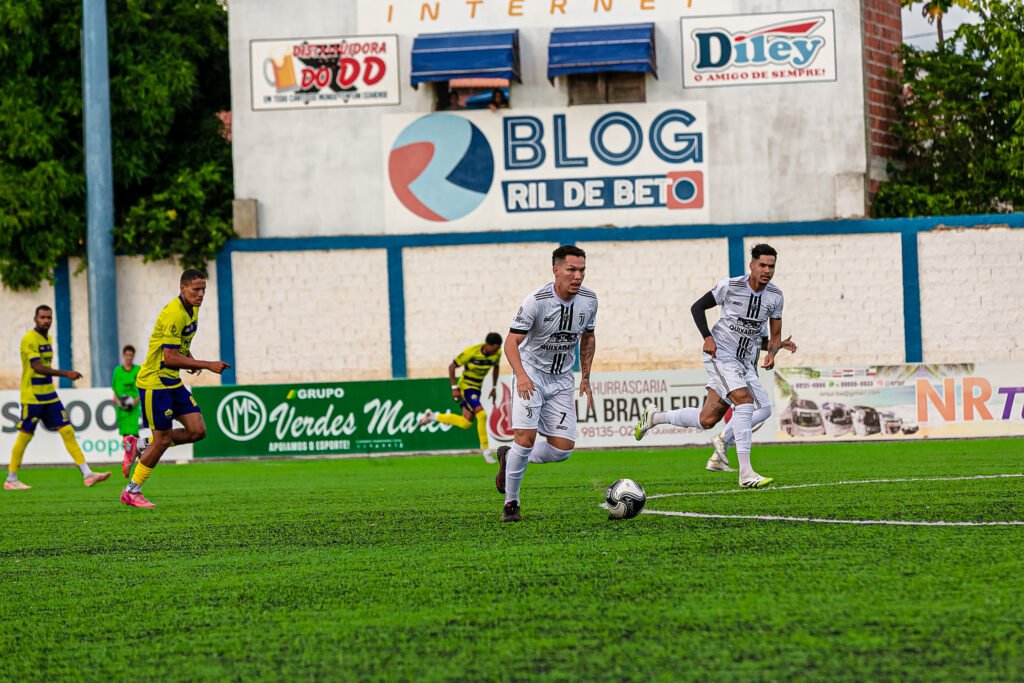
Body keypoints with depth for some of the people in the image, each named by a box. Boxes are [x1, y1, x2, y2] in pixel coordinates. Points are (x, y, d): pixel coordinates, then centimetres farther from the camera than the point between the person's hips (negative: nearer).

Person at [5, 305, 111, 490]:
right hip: (31, 396, -8)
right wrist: (66, 374, -27)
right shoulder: (29, 339, -14)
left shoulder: (48, 338, 13)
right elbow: (38, 367, -22)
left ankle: (87, 474, -3)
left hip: (49, 395, 8)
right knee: (25, 435, -2)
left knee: (67, 431, 0)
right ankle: (11, 480, 9)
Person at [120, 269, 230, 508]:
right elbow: (170, 358, -27)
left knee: (197, 430, 1)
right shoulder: (174, 314, -23)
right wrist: (207, 365, -27)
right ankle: (131, 492, 9)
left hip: (173, 381, 9)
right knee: (163, 439, -5)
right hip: (154, 382, -9)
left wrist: (191, 361, 5)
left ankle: (140, 445, 16)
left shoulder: (192, 310, 8)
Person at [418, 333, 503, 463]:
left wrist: (494, 388, 13)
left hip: (476, 388, 7)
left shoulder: (497, 353, -7)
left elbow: (496, 368, 16)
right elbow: (451, 367, -14)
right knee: (482, 415, -23)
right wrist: (454, 388, -16)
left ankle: (432, 417, 23)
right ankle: (486, 451, -11)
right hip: (466, 386, -7)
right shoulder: (472, 352, -23)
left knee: (466, 424, 5)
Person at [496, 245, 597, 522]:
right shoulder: (536, 301, -20)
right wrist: (521, 375, -36)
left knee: (563, 449, -4)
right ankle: (511, 503, -2)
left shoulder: (589, 300, -4)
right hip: (531, 372, -5)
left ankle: (509, 458, 23)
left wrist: (585, 378, 10)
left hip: (561, 379, 5)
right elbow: (512, 341, -20)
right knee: (526, 437, -20)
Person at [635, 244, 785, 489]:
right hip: (720, 353, -6)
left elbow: (775, 335, 10)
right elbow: (697, 307, -2)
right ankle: (745, 472, -26)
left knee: (707, 420, 3)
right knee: (744, 401, -25)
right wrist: (707, 337, -15)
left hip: (745, 362, 6)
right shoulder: (730, 286, -12)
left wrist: (771, 353, -12)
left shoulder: (775, 296, 2)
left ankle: (654, 417, 27)